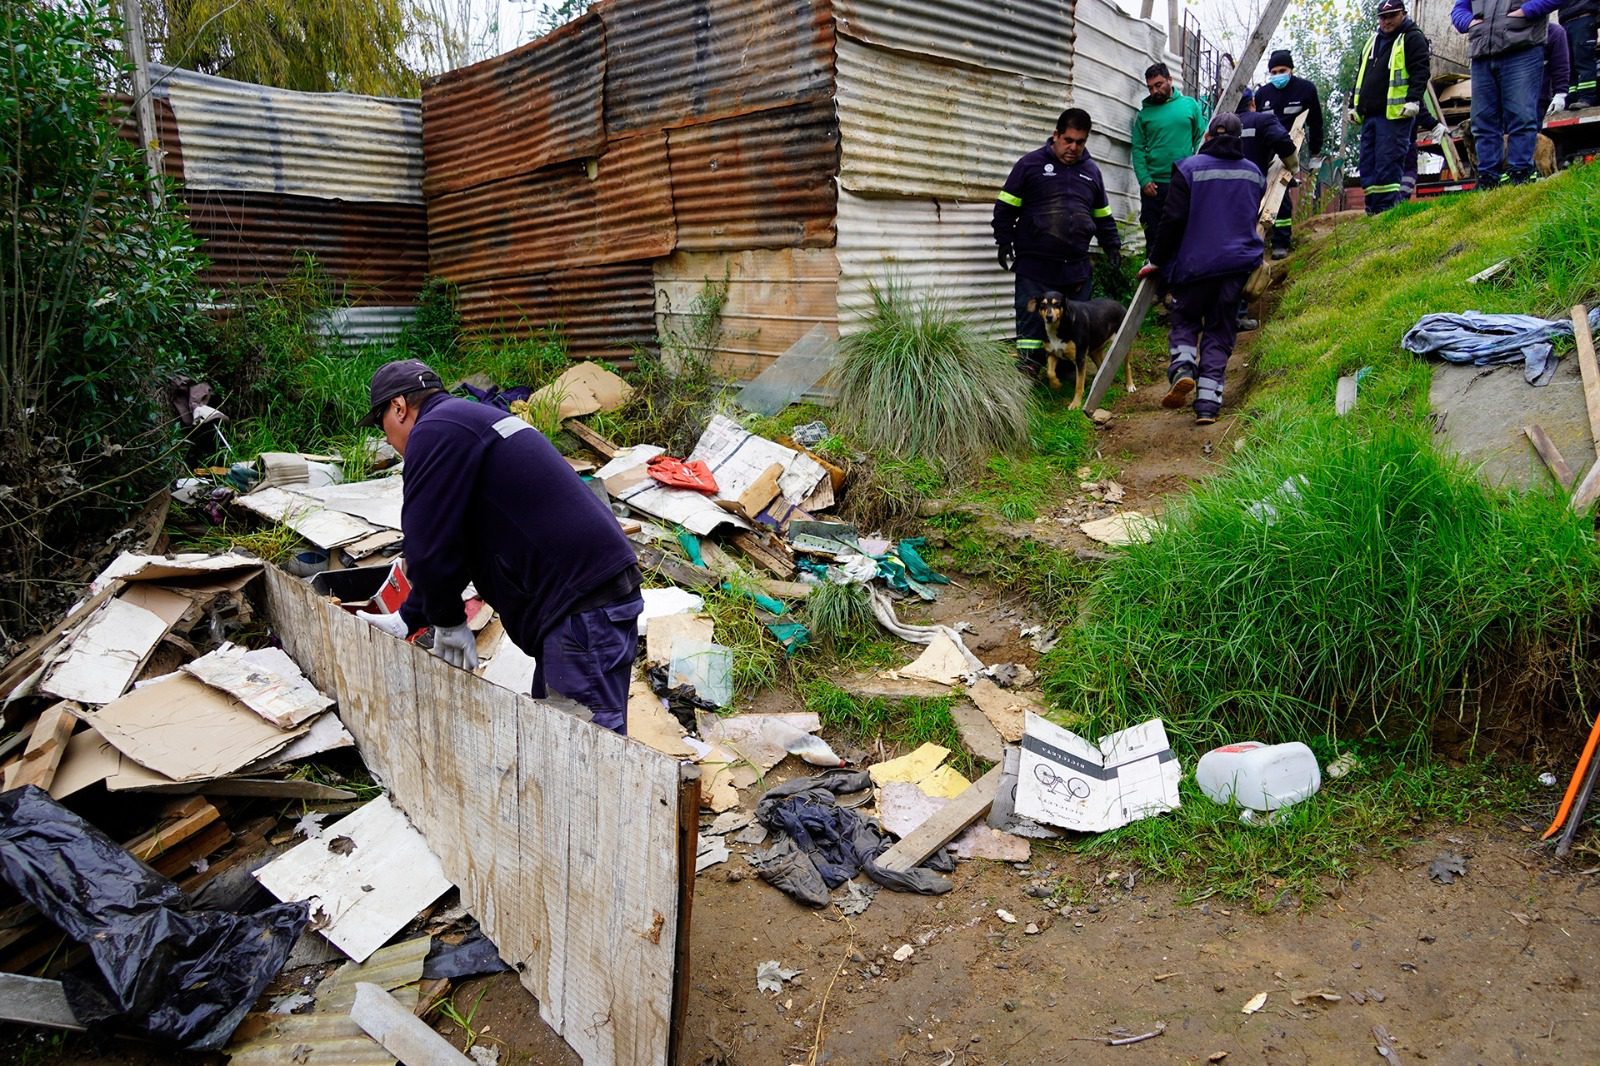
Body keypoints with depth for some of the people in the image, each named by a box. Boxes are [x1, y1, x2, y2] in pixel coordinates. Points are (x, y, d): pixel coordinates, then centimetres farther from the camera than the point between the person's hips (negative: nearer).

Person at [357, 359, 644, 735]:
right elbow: (451, 545, 30)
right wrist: (406, 619, 28)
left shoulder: (435, 431, -7)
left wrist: (448, 622, 4)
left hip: (583, 608, -11)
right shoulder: (471, 420, 25)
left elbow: (430, 545, -11)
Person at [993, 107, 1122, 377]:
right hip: (1035, 264, -4)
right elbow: (1006, 206, 3)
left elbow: (1103, 216, 26)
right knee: (1032, 320, -8)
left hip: (1077, 267, 4)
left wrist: (1113, 247, 18)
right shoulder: (1031, 163, 3)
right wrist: (1005, 243, -3)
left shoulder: (1091, 171, 17)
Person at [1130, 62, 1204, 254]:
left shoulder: (1190, 105, 7)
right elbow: (1138, 150, 1)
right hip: (1154, 186, 0)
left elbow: (1200, 139, 5)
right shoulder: (1144, 114, 7)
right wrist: (1144, 180, -12)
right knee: (1154, 237, 6)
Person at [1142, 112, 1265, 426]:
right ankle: (1208, 403, -1)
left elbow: (1173, 220, -9)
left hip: (1196, 264, -3)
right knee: (1220, 333, 7)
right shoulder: (1254, 173, 11)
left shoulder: (1190, 169, -6)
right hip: (1239, 265, 4)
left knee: (1184, 321, 13)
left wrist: (1157, 261, 0)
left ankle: (1182, 367, -17)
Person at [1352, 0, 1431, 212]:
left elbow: (1420, 72, -8)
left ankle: (1387, 213, -12)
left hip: (1395, 114, -8)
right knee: (1368, 165, 5)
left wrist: (1413, 100, -20)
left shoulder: (1412, 38, 1)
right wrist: (1355, 105, 22)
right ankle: (1372, 211, 9)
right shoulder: (1373, 41, 23)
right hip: (1369, 115, 8)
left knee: (1387, 165, -13)